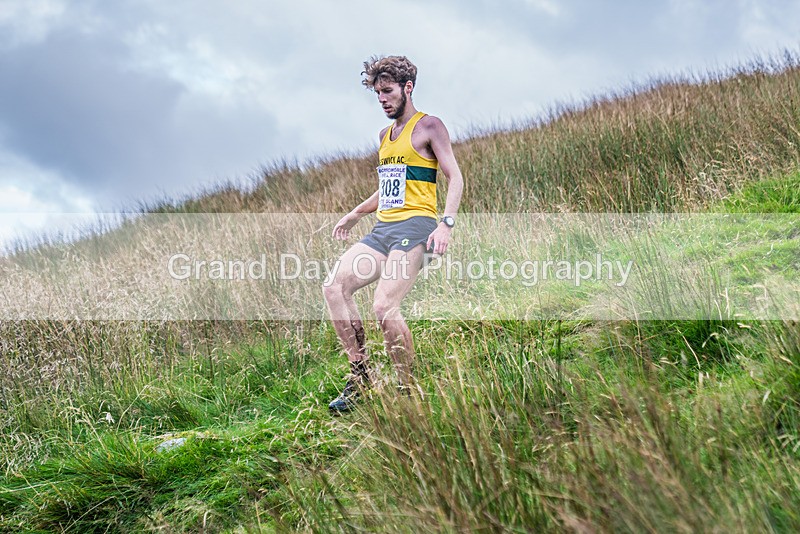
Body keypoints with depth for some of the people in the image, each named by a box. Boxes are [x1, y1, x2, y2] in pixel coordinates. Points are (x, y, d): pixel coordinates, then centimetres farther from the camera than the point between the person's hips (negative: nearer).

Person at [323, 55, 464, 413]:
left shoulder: (428, 126, -1)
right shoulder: (385, 135, 23)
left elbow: (455, 177, -8)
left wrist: (446, 223, -21)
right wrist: (355, 214, 33)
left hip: (414, 225, -8)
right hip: (382, 228, 8)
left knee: (385, 307, -22)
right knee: (334, 287, -10)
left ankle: (409, 392, -9)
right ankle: (360, 376, -5)